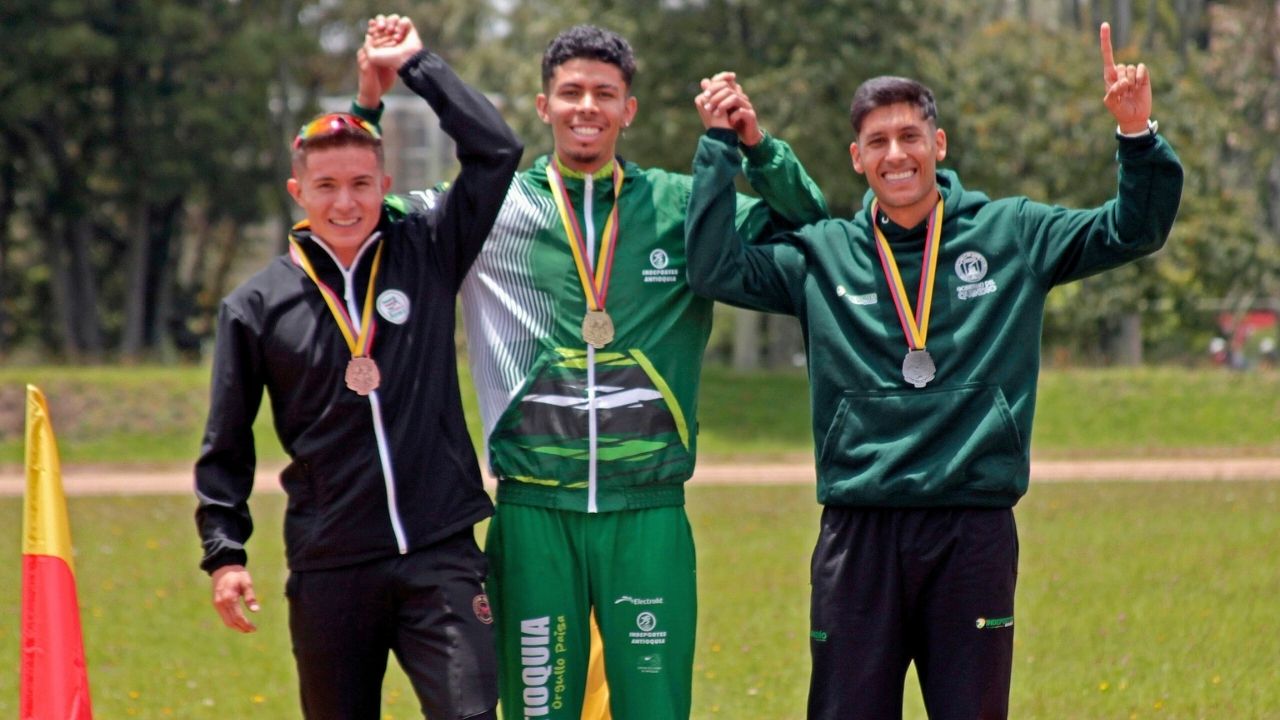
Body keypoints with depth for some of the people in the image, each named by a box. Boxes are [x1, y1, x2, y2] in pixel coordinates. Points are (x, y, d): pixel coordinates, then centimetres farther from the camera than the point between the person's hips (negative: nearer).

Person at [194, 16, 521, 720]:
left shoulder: (427, 254, 6)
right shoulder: (257, 305, 5)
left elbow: (495, 151, 1)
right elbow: (226, 444, 10)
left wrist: (415, 66, 5)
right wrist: (224, 552, 3)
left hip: (441, 556, -1)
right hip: (328, 571, 1)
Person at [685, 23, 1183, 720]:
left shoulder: (1011, 235, 7)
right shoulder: (822, 255, 8)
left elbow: (1134, 229, 7)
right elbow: (715, 268, -1)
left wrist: (1138, 135, -9)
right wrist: (721, 147, -3)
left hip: (975, 530, 0)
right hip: (859, 530, 0)